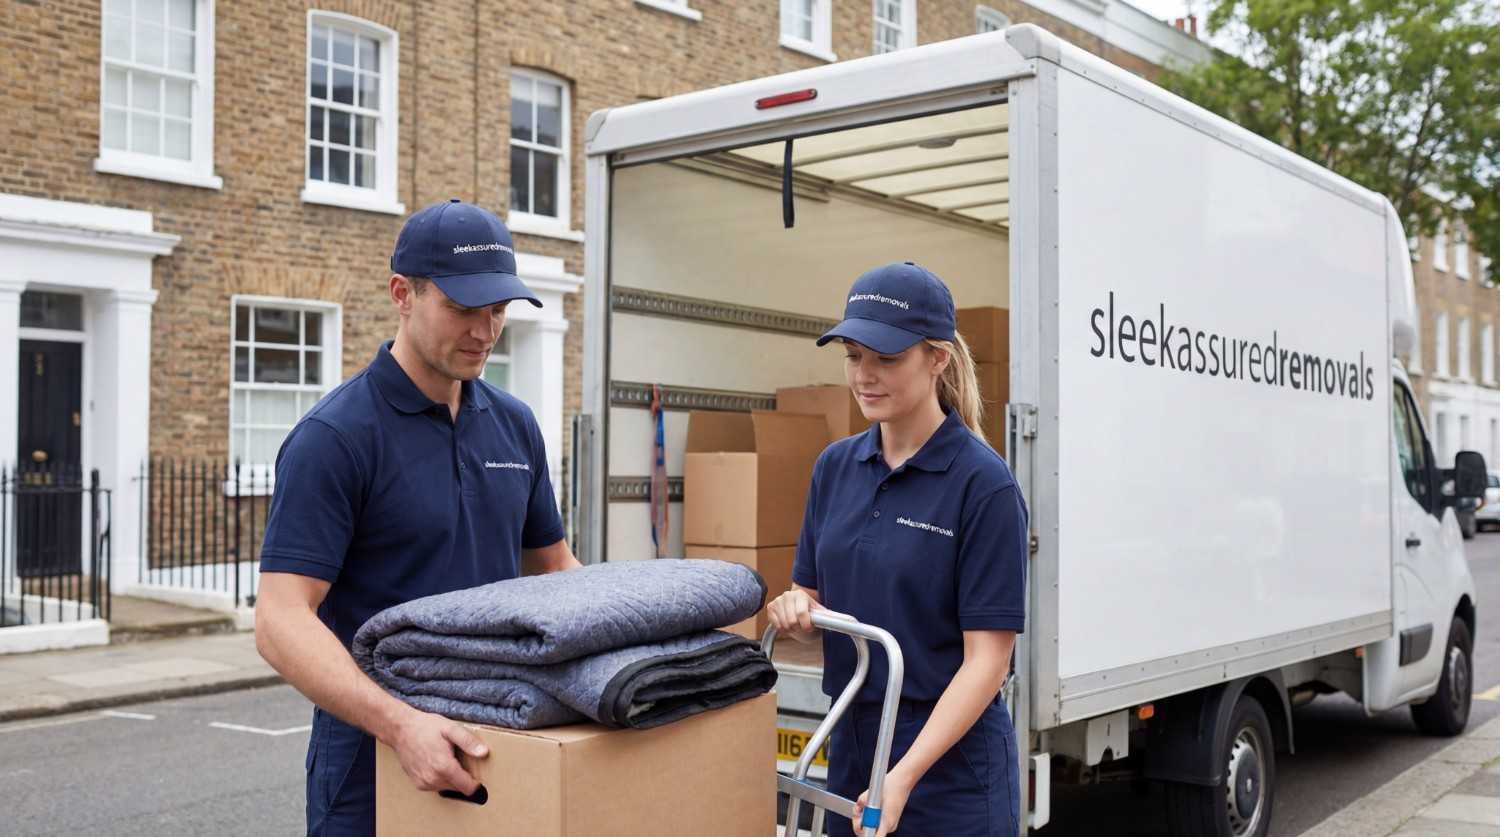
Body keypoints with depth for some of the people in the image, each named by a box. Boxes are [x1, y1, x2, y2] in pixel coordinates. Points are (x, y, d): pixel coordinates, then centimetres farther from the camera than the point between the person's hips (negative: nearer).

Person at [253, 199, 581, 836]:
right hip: (376, 756, -6)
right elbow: (282, 620, -21)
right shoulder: (334, 437, -15)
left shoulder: (514, 425, 4)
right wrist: (400, 724, -33)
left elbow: (552, 564, 14)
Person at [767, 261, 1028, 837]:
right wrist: (797, 607, -11)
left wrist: (905, 774, -24)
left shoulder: (983, 482, -15)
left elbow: (987, 659, -17)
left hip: (951, 768, -6)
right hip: (851, 751, 6)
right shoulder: (835, 466, 4)